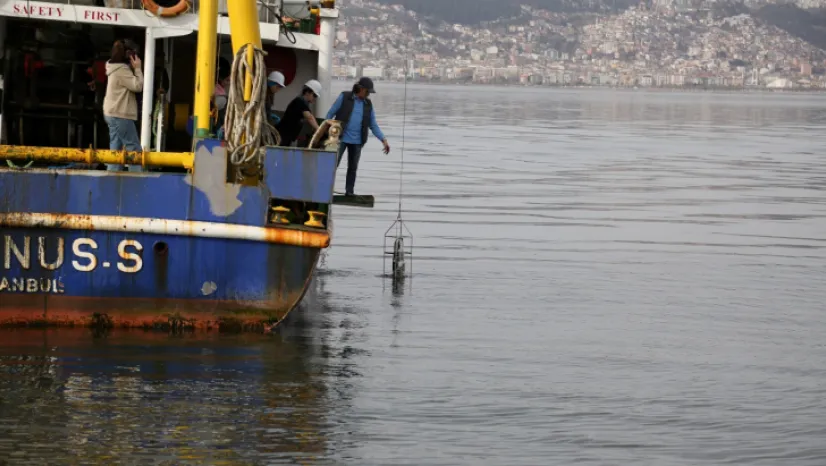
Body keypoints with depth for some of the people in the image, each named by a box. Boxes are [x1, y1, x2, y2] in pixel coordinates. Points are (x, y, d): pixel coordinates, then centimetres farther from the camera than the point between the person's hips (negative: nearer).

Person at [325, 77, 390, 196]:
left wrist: (384, 140, -1)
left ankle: (349, 192, 18)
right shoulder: (344, 97, -3)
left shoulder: (368, 104, 7)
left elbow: (373, 125, 9)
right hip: (341, 137, -4)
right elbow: (331, 113, 0)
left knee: (353, 167, 9)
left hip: (357, 141, 4)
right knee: (333, 164, -9)